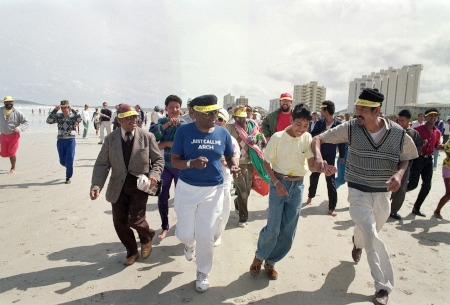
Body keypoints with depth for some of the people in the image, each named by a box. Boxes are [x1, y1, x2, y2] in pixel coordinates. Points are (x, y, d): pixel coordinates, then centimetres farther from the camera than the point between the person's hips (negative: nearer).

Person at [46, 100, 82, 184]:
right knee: (62, 162, 8)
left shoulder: (73, 116, -2)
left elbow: (79, 119, -24)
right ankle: (69, 167, 41)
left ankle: (68, 177, 13)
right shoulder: (58, 116, 6)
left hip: (70, 141, -3)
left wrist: (72, 110, -26)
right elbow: (49, 120, -10)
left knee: (69, 161, -4)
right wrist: (55, 110, -16)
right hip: (60, 141, 3)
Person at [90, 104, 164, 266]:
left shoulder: (147, 137, -5)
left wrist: (154, 175, -17)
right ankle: (131, 252, 35)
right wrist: (96, 185, -16)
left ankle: (147, 238, 27)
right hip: (118, 187, 3)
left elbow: (158, 159, 3)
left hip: (140, 185, -3)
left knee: (135, 220, -11)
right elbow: (102, 165, -2)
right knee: (120, 223, 8)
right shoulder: (110, 139, 0)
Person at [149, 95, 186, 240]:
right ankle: (164, 227, 28)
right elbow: (152, 133, -14)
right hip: (164, 165, 4)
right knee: (162, 198, 8)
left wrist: (164, 144, -18)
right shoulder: (162, 121, 4)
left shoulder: (183, 125, -10)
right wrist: (167, 123, -22)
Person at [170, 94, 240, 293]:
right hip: (187, 188, -1)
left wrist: (234, 167, -14)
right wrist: (191, 163, -28)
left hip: (213, 190, 1)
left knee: (206, 236, 8)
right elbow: (174, 161, -8)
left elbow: (230, 157, 9)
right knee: (185, 234, 8)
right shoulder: (184, 131, -11)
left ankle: (203, 273, 33)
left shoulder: (223, 133, -4)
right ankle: (190, 244, 48)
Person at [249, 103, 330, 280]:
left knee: (289, 231, 8)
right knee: (273, 228, -3)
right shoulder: (278, 137, -12)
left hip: (297, 186, 4)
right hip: (279, 183, -3)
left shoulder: (307, 139, -4)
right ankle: (259, 257, 25)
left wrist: (323, 168, -23)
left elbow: (311, 165, -2)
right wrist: (276, 182, -16)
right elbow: (266, 163, -5)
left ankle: (271, 262, 29)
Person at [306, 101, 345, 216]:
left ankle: (331, 207, 6)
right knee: (314, 176, 16)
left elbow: (342, 141, -1)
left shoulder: (338, 124, -10)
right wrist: (320, 134, -21)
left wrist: (342, 156, 2)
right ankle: (310, 196, 40)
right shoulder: (319, 122, -2)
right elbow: (312, 136, -1)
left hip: (330, 156, -3)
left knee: (330, 181, -1)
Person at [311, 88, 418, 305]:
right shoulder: (350, 128, -16)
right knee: (372, 236, -9)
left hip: (382, 194, 3)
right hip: (358, 192, -2)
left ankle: (357, 242, 59)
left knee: (368, 232, 22)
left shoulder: (398, 134, -12)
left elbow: (405, 157, 5)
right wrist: (318, 156, -35)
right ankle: (384, 286, 7)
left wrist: (399, 173, -17)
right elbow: (318, 138, -14)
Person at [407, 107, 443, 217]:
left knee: (427, 186, 5)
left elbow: (436, 146, 22)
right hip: (418, 158, -6)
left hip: (429, 160, 6)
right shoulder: (418, 129, -9)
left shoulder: (437, 132, 8)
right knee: (413, 184, -9)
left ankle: (416, 208, 19)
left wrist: (441, 146, 0)